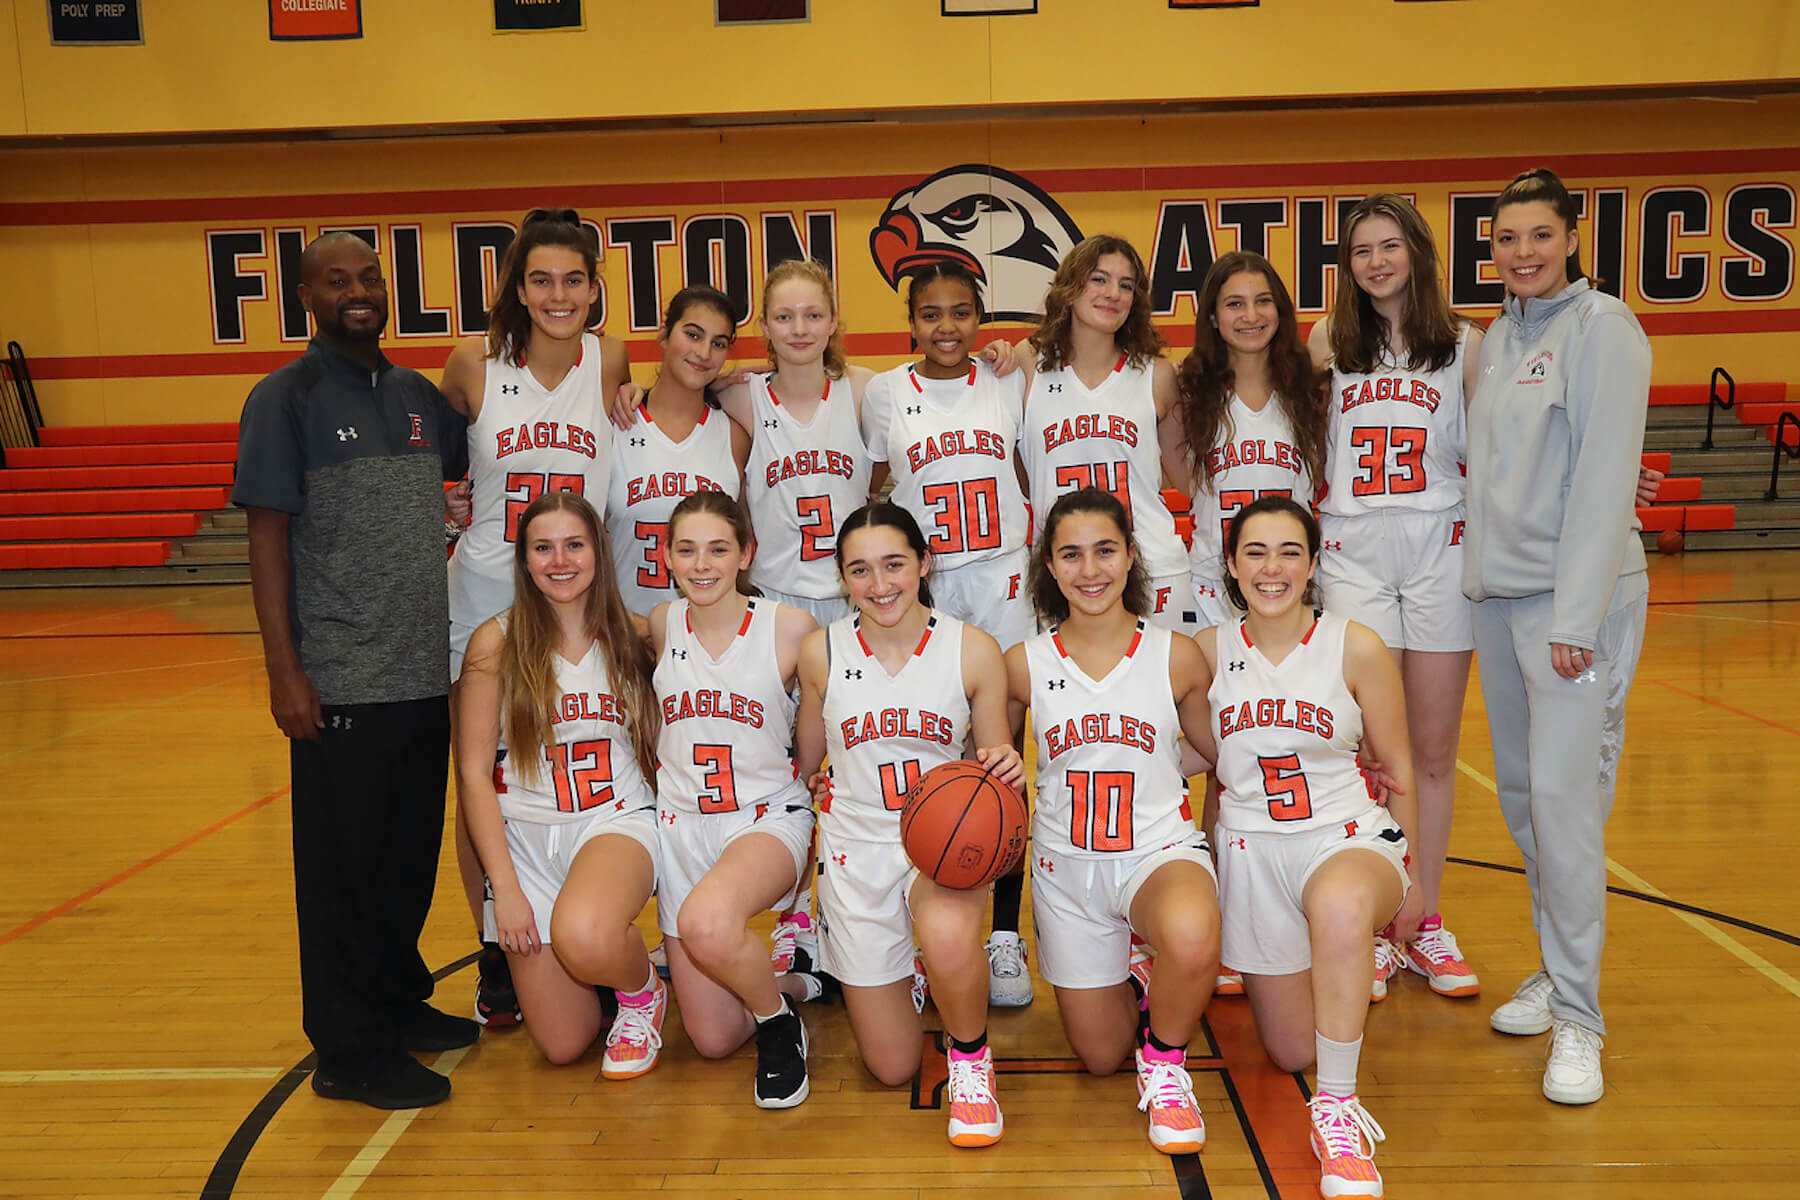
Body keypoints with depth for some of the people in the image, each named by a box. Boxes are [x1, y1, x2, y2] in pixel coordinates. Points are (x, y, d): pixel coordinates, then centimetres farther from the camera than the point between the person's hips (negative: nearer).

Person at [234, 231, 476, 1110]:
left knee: (413, 851, 15)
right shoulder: (286, 398, -4)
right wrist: (284, 669, -13)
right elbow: (267, 538, -8)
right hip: (341, 681, -6)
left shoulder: (419, 395, 11)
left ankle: (399, 1003, 31)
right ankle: (351, 1051, 13)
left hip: (426, 669, 6)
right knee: (345, 863, 2)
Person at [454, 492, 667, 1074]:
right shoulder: (495, 643, -3)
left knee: (583, 937, -35)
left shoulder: (630, 640, 5)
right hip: (526, 836, 0)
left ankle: (643, 994, -1)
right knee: (563, 1046, -3)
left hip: (618, 821, 0)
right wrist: (504, 888, -9)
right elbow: (474, 772, -3)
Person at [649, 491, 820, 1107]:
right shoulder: (661, 625, 3)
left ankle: (779, 1018, -7)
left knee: (707, 923, -37)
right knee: (712, 1039, 2)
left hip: (768, 818, -4)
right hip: (682, 824, 4)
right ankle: (787, 979, 33)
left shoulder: (790, 627, -8)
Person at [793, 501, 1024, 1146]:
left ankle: (970, 1053, -5)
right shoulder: (822, 651, -4)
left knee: (948, 940, -40)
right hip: (857, 846, 1)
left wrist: (1006, 769, -19)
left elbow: (995, 764, 2)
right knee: (892, 1068, 6)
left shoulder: (975, 650, -7)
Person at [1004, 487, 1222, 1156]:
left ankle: (1166, 1061, -6)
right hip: (1066, 863, 2)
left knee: (1190, 939, -39)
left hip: (1161, 850, -2)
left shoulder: (1176, 656, -5)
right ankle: (1124, 970, 43)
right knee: (1100, 1057, 8)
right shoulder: (1025, 664, -4)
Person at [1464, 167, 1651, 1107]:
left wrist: (1576, 616, -17)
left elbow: (1604, 477, -13)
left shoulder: (1602, 327, -6)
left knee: (1564, 796, -10)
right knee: (1520, 794, 11)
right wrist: (1485, 573, 9)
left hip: (1576, 596, -7)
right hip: (1495, 594, 7)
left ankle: (1577, 1019, 0)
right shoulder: (1498, 337, 14)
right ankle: (1554, 970, 26)